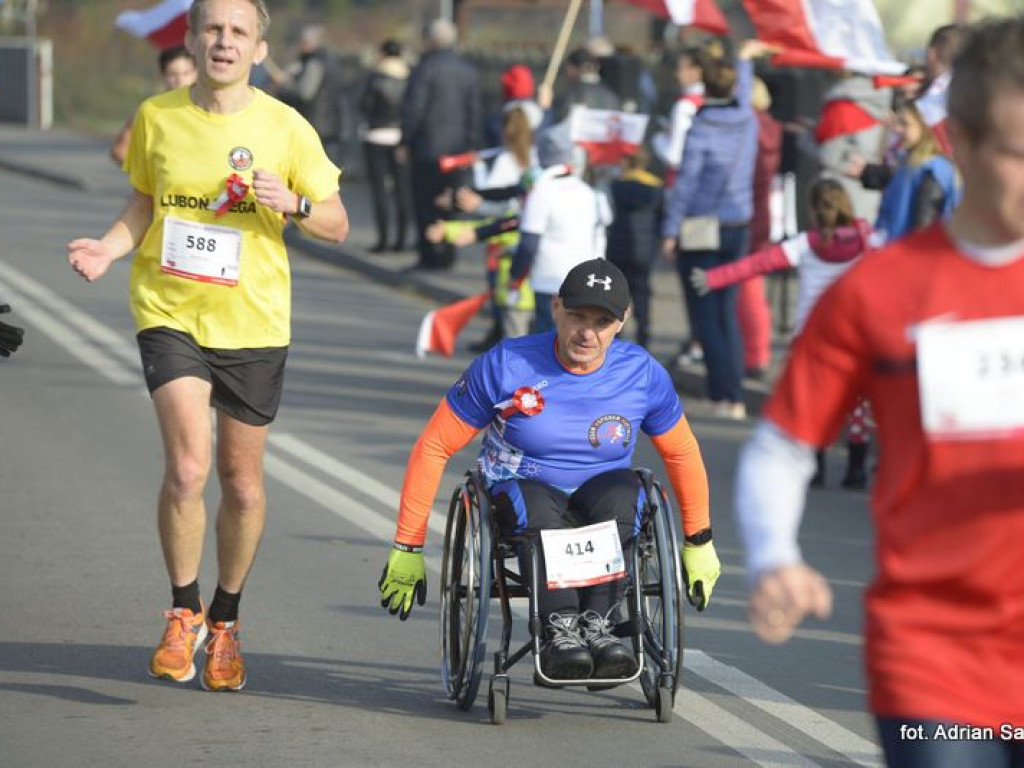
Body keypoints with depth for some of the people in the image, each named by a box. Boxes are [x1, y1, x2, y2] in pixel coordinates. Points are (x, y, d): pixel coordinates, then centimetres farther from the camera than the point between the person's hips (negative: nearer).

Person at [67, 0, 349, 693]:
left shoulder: (285, 128, -4)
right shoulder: (157, 117, 1)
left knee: (242, 484, 10)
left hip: (254, 323, 0)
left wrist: (293, 203, -18)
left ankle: (226, 620, 31)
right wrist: (110, 250, -4)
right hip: (170, 315, 0)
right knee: (187, 468, -17)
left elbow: (337, 224, 2)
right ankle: (184, 612, 3)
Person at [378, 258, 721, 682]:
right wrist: (407, 548, -4)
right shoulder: (504, 366, -10)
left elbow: (683, 455, 14)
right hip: (519, 494, -1)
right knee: (539, 506, -38)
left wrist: (699, 544, 20)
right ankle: (559, 630, -45)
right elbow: (433, 447, -3)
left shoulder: (643, 374, -4)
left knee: (621, 490, -35)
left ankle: (597, 624, -40)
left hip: (603, 494, 2)